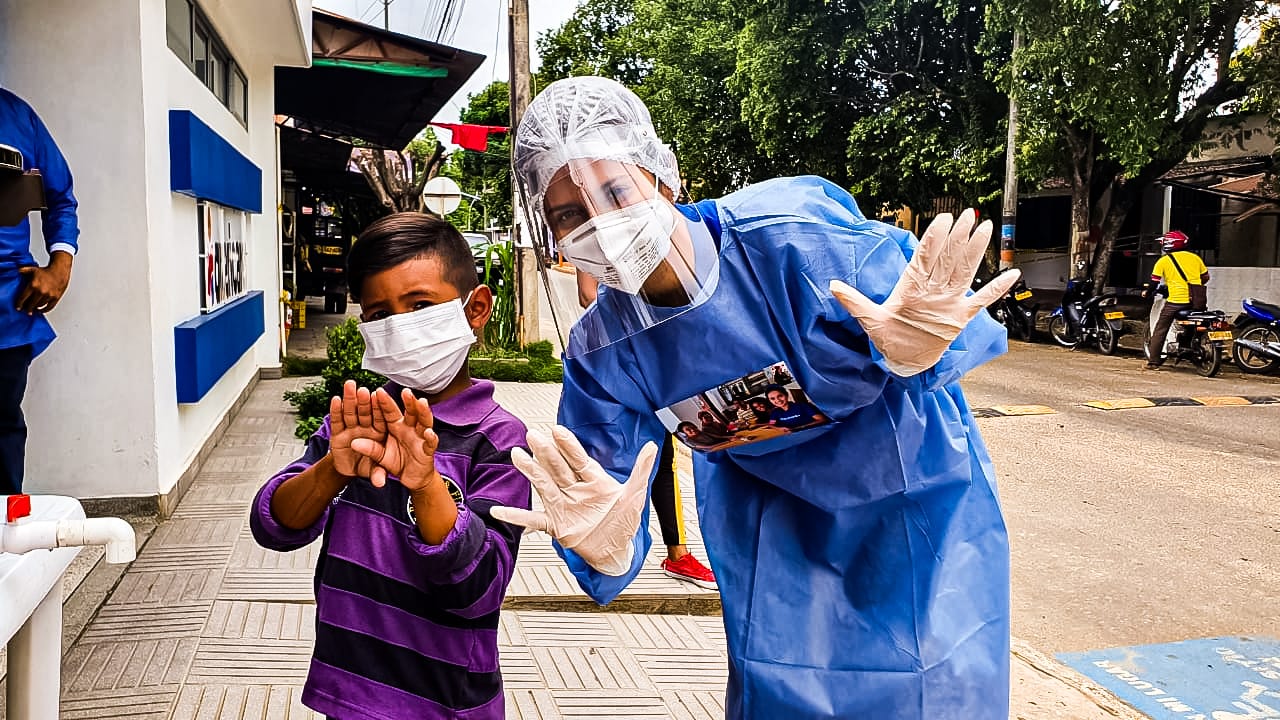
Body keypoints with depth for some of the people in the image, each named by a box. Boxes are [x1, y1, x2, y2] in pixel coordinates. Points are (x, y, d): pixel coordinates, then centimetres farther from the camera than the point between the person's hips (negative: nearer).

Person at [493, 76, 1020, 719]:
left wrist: (909, 354, -47)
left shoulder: (795, 227, -30)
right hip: (775, 522, 3)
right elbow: (605, 490, -13)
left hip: (915, 499, -2)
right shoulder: (601, 352, -18)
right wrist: (607, 551, -38)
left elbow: (971, 329, -23)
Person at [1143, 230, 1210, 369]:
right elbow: (1205, 277, 16)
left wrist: (1146, 292, 17)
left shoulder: (1163, 261, 0)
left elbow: (1154, 282, -1)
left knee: (1160, 330, 3)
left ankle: (1153, 361, -1)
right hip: (1195, 301, 4)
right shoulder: (1194, 257, 11)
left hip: (1175, 301, -4)